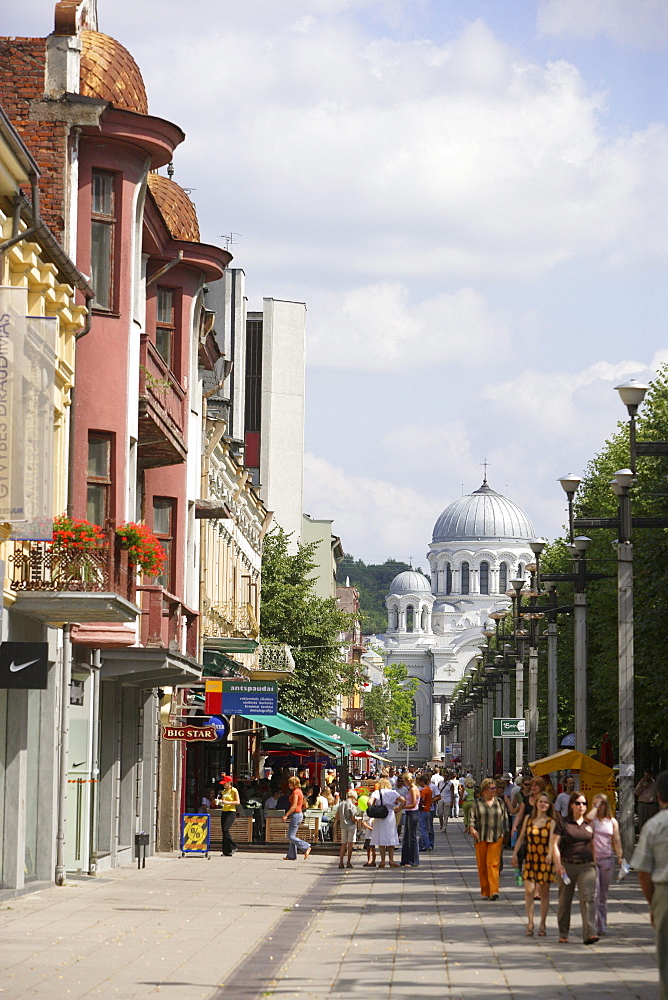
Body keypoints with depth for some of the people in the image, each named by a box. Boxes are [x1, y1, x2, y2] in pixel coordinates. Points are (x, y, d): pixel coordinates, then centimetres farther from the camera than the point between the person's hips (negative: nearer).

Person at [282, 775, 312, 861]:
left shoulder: (296, 792, -13)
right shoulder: (299, 791, 15)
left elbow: (294, 806, -19)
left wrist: (286, 815, -18)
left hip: (296, 814, -10)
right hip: (299, 814, 10)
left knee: (291, 836, -10)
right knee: (292, 836, 11)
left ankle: (306, 847, -11)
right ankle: (291, 856, 11)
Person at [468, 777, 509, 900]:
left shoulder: (499, 803, 11)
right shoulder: (477, 803, 6)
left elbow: (505, 819, 16)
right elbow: (472, 817, 3)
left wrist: (504, 833, 11)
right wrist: (472, 828, -15)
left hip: (496, 839, 0)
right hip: (481, 839, 0)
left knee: (493, 863, -11)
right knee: (482, 865, 2)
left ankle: (494, 891, -17)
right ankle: (485, 892, 11)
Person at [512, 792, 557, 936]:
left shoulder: (551, 822, 0)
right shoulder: (529, 819, 8)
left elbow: (552, 840, -13)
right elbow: (521, 838, 13)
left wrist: (550, 854, -31)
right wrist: (515, 854, 6)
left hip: (545, 860, -1)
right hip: (530, 859, 1)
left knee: (544, 893, 5)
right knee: (529, 889, -11)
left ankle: (542, 925, 15)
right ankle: (530, 923, -3)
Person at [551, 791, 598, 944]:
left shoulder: (589, 825, 11)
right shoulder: (564, 824, 0)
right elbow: (555, 844, -4)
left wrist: (594, 864, 16)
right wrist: (558, 863, -15)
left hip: (586, 866, 2)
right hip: (568, 865, -2)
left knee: (588, 898, -12)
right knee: (565, 900, 7)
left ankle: (589, 933, -20)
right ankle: (563, 934, 21)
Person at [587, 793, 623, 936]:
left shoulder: (612, 822, 10)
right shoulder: (592, 819, 1)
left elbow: (616, 840, 10)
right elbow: (588, 817, -24)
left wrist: (620, 856, 0)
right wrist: (595, 806, -9)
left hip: (607, 859, 3)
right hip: (591, 859, -3)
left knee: (603, 894, 9)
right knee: (594, 893, -13)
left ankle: (602, 926, 15)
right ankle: (593, 925, -15)